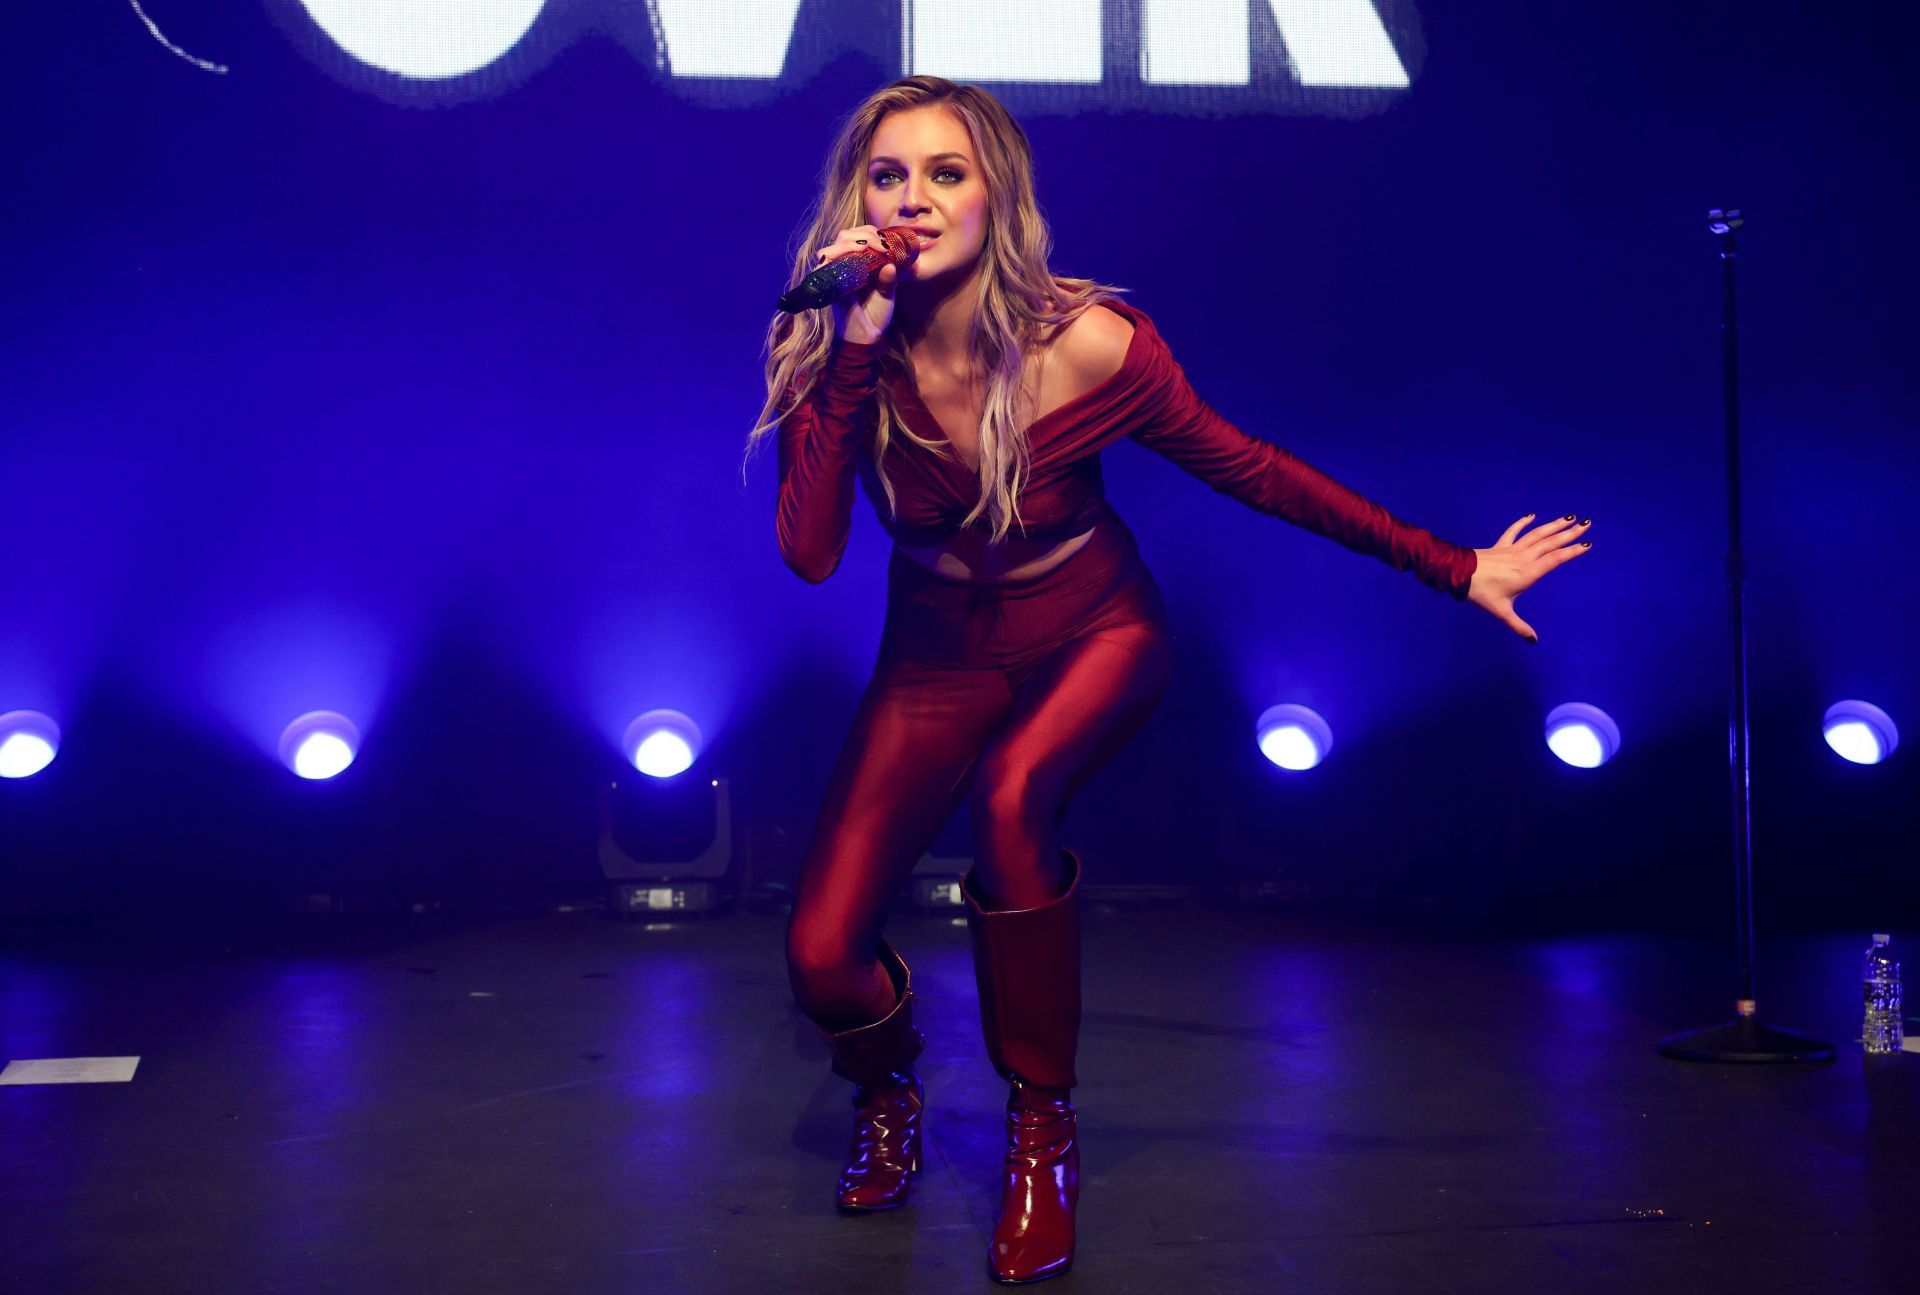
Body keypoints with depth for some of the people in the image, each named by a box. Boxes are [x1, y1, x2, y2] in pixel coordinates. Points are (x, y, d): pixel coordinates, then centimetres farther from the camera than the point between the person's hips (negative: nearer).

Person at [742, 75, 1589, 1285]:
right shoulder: (832, 355, -18)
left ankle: (1044, 1131, -10)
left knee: (1011, 799, -36)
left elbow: (1247, 469, -13)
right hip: (937, 654, 2)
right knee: (822, 956, -12)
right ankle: (888, 1087, 28)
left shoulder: (1087, 342, -24)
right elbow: (810, 554, -28)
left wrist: (1454, 568, -10)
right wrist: (854, 355, -35)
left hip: (1092, 634, -2)